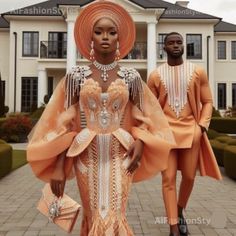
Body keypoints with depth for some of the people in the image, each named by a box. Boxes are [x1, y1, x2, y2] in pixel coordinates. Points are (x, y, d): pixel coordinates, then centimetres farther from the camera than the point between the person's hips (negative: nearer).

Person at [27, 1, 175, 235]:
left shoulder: (131, 76, 0)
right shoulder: (76, 75, -1)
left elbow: (143, 118, 9)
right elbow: (64, 123, 0)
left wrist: (140, 142, -10)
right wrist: (58, 166, -3)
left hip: (120, 156, 0)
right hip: (87, 156, 0)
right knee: (93, 217, 10)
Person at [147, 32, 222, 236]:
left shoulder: (198, 72, 3)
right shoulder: (155, 75, 2)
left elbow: (207, 102, 6)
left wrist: (202, 126, -6)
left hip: (191, 131, 1)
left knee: (189, 177, 10)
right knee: (168, 178, -2)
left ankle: (180, 212, 38)